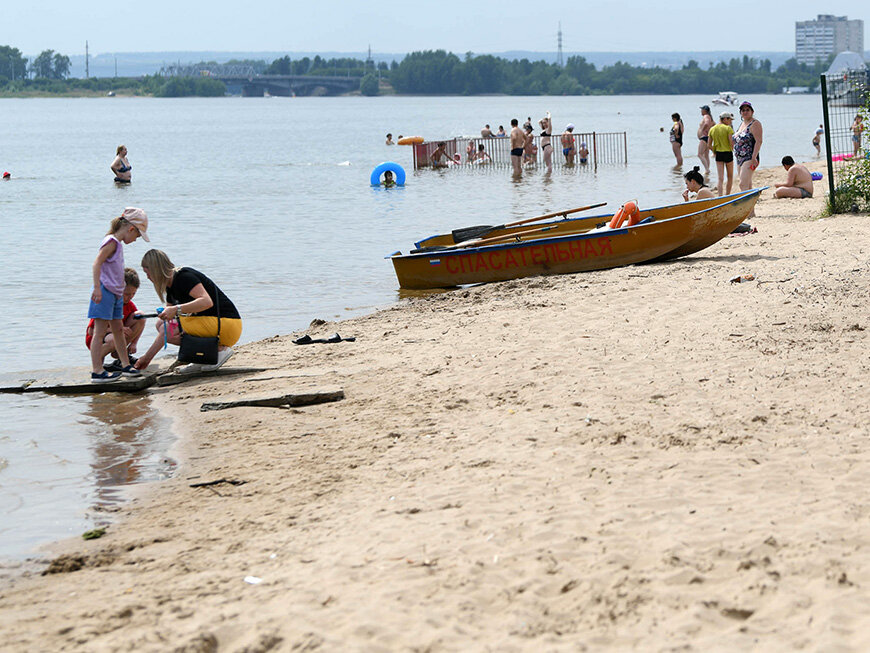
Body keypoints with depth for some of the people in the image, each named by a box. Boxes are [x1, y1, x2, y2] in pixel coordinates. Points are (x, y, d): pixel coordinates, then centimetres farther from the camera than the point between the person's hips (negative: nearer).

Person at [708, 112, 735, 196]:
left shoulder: (712, 129, 5)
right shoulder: (728, 128, -10)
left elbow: (709, 145, 7)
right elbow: (732, 143, -16)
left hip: (718, 154, 4)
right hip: (728, 153, -4)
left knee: (720, 178, 0)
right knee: (730, 177, 15)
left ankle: (720, 196, -15)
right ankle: (727, 195, 19)